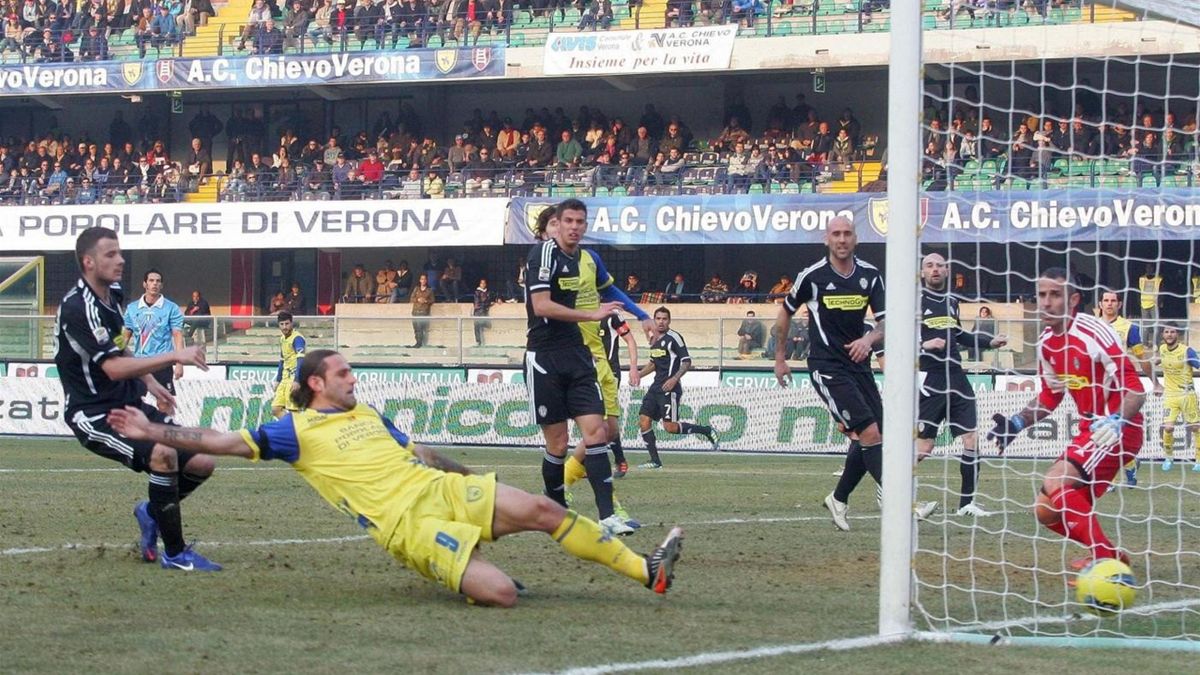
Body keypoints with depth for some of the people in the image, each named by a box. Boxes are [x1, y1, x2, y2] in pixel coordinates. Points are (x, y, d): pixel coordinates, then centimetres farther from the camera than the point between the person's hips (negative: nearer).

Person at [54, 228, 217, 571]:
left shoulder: (113, 294, 9)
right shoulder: (78, 307, -21)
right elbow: (113, 367, -29)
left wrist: (150, 382, 18)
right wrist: (174, 356, -32)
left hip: (128, 405, 9)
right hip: (94, 414, -9)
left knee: (201, 464, 0)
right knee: (163, 452, -32)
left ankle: (151, 513, 28)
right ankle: (175, 553, -19)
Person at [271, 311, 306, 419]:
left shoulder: (297, 338, -13)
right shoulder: (282, 339, 14)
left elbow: (301, 360, -24)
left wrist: (296, 381, -34)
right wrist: (278, 380, 25)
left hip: (294, 378, -9)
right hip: (285, 378, 9)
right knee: (275, 409, 4)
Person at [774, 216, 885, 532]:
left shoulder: (870, 275, 3)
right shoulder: (813, 276, -7)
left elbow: (885, 323, 3)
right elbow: (785, 312, 9)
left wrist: (869, 339, -20)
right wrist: (780, 358, 13)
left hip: (858, 362, 5)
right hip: (826, 366, -5)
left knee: (865, 440, 7)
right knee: (869, 432, -16)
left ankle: (839, 499, 28)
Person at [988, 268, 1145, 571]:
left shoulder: (1094, 333, -20)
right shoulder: (1047, 342, 5)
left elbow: (1135, 390, -22)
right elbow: (1051, 395, 20)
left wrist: (1116, 421, -38)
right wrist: (1018, 422, 8)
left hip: (1119, 429, -9)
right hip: (1089, 430, 9)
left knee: (1056, 483, -26)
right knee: (1047, 511, 4)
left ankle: (1104, 559, -19)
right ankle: (1109, 555, 22)